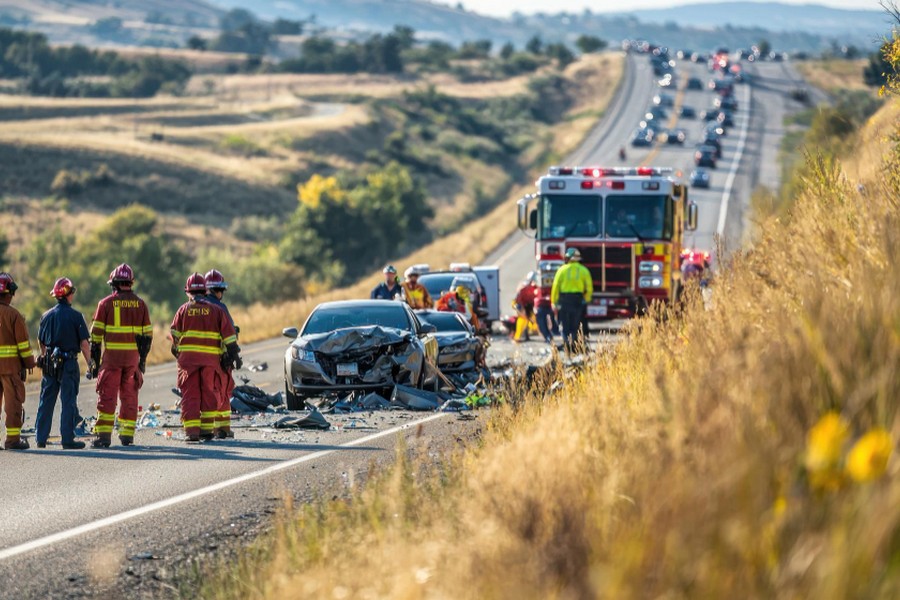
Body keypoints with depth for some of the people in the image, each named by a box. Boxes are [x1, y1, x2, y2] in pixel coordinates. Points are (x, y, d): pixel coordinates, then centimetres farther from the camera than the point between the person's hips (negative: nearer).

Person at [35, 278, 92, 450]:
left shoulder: (47, 316, 6)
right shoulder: (75, 316, -9)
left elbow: (41, 343, 13)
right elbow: (84, 343, -10)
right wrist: (89, 363, -1)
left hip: (49, 363, 4)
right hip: (69, 364, -4)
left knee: (46, 402, 10)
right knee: (68, 402, -1)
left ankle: (41, 438, 12)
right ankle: (67, 439, -2)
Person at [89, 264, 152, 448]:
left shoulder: (106, 303, -2)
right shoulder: (140, 303, 6)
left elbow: (96, 334, -3)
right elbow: (147, 333, 7)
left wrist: (95, 360, 2)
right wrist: (143, 359, 14)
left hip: (111, 356, -3)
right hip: (133, 357, 3)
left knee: (107, 396, -2)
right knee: (129, 396, 11)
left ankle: (103, 435, -10)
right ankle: (127, 435, 12)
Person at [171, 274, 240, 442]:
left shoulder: (184, 310, 4)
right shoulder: (216, 310, 4)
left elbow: (175, 335, 9)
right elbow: (229, 336, 1)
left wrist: (176, 350, 27)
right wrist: (234, 355, 6)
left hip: (188, 358, -1)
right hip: (210, 359, 1)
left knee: (190, 395, 0)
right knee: (209, 395, 12)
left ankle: (191, 430, -9)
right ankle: (207, 429, 14)